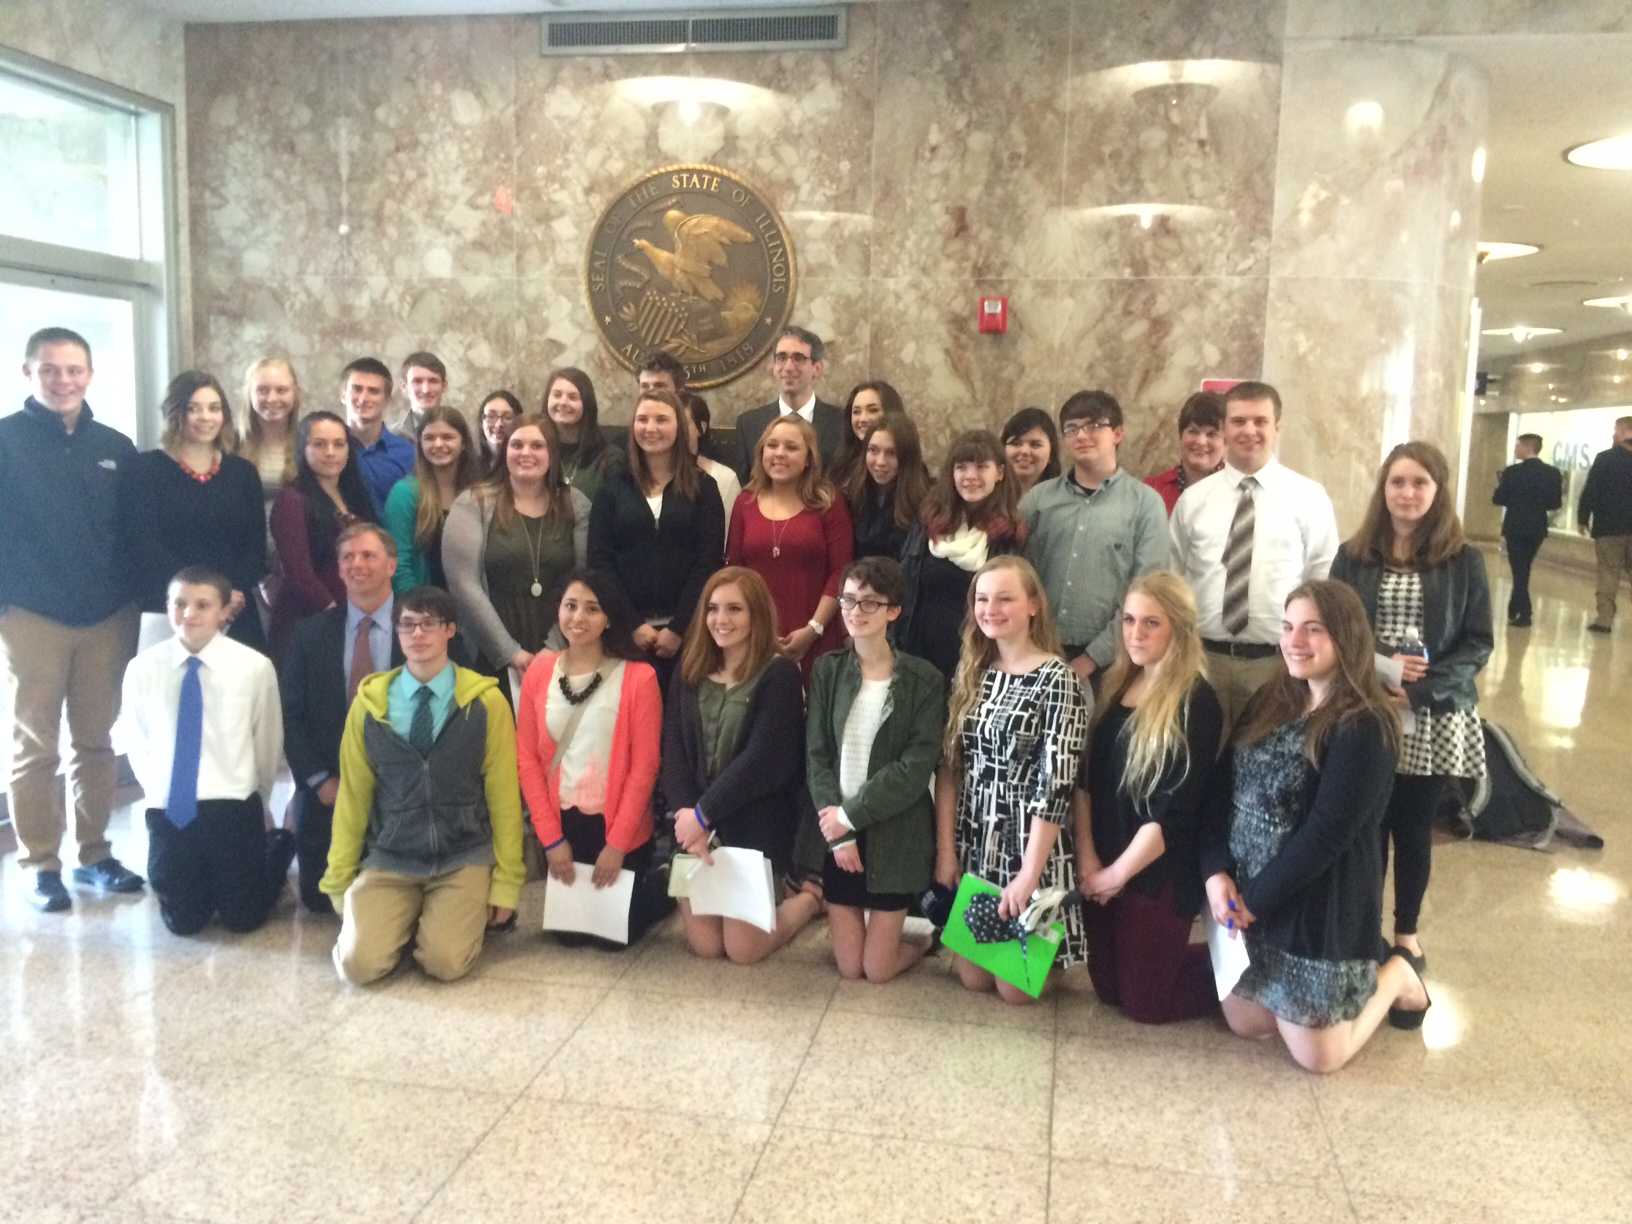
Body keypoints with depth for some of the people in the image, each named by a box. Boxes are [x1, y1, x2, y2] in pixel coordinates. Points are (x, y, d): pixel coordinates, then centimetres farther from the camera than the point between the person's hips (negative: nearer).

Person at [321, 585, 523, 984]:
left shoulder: (486, 701, -5)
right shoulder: (370, 703, 0)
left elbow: (503, 794, -1)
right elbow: (353, 794, 6)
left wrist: (506, 882, 0)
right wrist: (338, 879, 9)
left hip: (464, 860, -1)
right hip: (389, 860, 2)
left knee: (446, 963, -20)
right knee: (360, 964, -16)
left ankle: (440, 919, 14)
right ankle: (408, 918, 15)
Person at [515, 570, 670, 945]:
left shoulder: (638, 677, -12)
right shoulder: (537, 675, -2)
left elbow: (644, 766, -12)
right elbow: (527, 758, 0)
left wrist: (617, 844, -13)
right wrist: (551, 837, -5)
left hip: (617, 827, -4)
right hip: (561, 824, 4)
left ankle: (664, 884, 36)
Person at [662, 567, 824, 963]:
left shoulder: (779, 674, -10)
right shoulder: (690, 673, 6)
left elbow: (762, 760, -18)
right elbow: (674, 754, -2)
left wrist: (703, 814, -16)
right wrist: (687, 816, -17)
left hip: (756, 826, -5)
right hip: (696, 822, 5)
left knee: (742, 950, 0)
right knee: (705, 946, 8)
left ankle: (809, 896, 26)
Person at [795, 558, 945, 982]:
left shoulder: (924, 680, -8)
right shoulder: (827, 669, 1)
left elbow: (917, 767, -13)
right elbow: (816, 756, -2)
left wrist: (850, 815, -16)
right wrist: (837, 831, -13)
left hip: (892, 834, -2)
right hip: (836, 831, 3)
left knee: (878, 968, 3)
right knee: (849, 966, 8)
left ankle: (920, 935, 34)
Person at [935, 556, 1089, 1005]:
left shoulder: (1056, 681, -14)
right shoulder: (970, 673, 4)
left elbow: (1056, 785, -18)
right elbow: (949, 766, 4)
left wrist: (1029, 874, -20)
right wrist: (945, 848, -1)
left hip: (1028, 844, -5)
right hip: (973, 841, 5)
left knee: (1016, 986, 5)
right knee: (972, 976, 12)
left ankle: (1046, 951, 35)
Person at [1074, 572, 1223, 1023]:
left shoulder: (1196, 704, -16)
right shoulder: (1114, 685, 5)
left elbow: (1174, 811, -18)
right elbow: (1085, 778, 3)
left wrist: (1117, 873, -12)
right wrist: (1087, 858, -5)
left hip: (1158, 875, -6)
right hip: (1102, 869, 7)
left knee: (1145, 1003, 5)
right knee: (1107, 990, 16)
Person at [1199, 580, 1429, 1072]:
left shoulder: (1364, 727, -19)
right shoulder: (1270, 701, 4)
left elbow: (1326, 835, -22)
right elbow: (1224, 787, 2)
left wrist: (1255, 899, -16)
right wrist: (1216, 871, -11)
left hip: (1320, 908, -7)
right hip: (1247, 895, 7)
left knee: (1316, 1056, 4)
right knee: (1244, 1023, 16)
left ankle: (1396, 977, 28)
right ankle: (1354, 982, 36)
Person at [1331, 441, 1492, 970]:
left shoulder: (1464, 560, -1)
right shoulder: (1352, 556, 1)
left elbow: (1478, 643, -2)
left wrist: (1420, 690, -14)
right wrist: (1379, 668, -14)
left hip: (1435, 718, 0)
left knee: (1414, 826, 11)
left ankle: (1406, 930, 30)